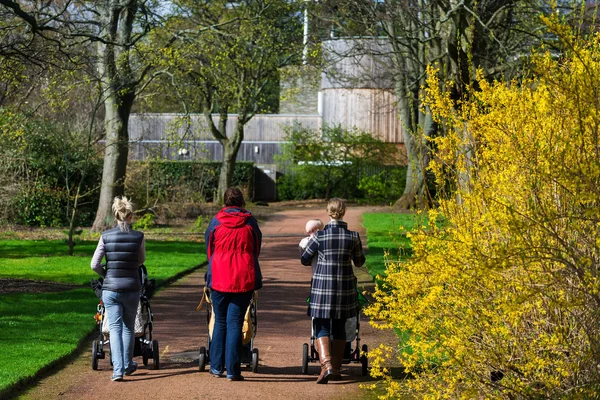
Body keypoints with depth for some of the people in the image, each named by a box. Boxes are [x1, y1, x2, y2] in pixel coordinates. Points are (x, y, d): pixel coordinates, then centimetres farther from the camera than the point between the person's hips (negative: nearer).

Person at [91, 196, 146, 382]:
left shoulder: (106, 236, -6)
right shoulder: (138, 237, -6)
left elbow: (94, 264, -6)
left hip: (110, 289, 0)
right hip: (132, 288, 0)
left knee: (115, 328, 3)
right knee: (129, 327, 18)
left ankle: (118, 369, -8)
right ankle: (128, 365, 32)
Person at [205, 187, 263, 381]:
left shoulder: (216, 221, 1)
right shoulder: (249, 222, 0)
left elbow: (209, 248, 13)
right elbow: (257, 249, 12)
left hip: (219, 279, 1)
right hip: (244, 279, -1)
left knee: (220, 322, 13)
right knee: (235, 323, 0)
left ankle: (216, 367, 15)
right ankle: (233, 370, -3)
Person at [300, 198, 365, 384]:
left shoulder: (320, 236, -9)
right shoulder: (353, 236, -4)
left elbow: (304, 259, 3)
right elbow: (359, 262, 9)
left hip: (322, 285, -2)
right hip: (345, 285, 2)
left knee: (322, 327, 3)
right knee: (339, 327, 14)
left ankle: (326, 365, -16)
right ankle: (337, 368, 18)